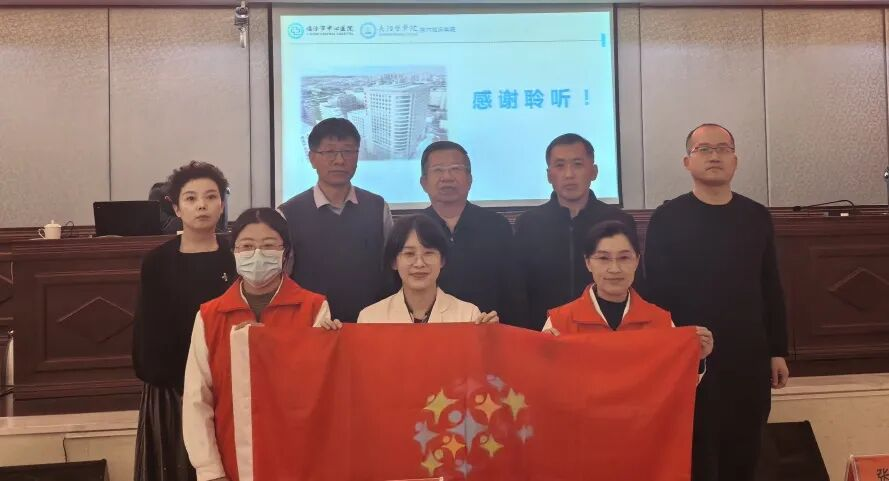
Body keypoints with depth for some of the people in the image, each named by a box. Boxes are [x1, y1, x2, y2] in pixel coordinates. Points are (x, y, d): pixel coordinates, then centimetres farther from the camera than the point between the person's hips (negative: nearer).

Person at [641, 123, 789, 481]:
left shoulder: (757, 217, 6)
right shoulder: (666, 219, -5)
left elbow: (771, 288, 9)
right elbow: (655, 292, -5)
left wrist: (778, 351, 8)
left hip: (750, 355, 4)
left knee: (744, 451, 13)